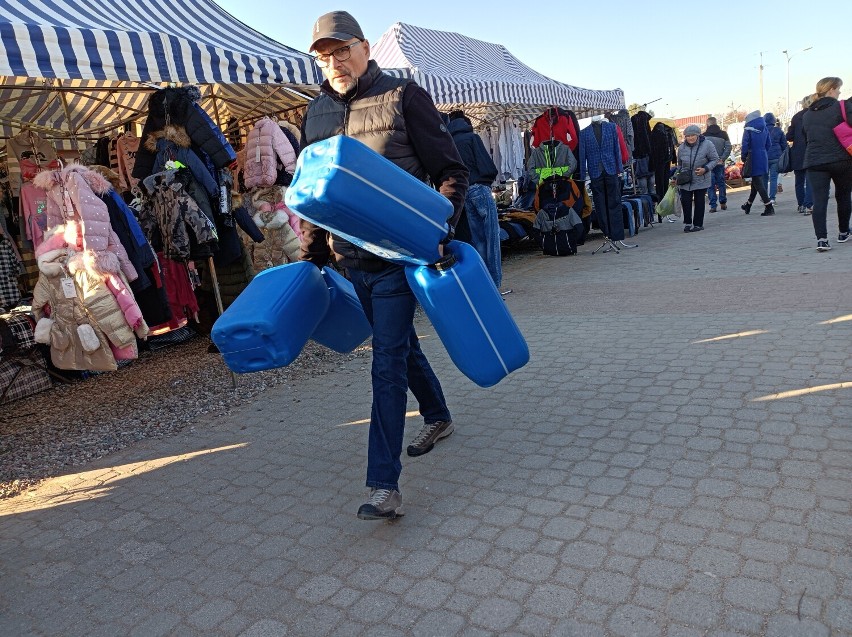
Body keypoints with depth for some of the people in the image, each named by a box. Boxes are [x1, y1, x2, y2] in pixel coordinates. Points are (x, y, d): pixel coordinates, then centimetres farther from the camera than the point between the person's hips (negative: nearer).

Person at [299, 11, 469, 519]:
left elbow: (452, 173, -6)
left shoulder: (403, 97, -6)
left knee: (388, 363, -9)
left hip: (398, 257, -6)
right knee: (400, 346, 20)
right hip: (352, 260, 6)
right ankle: (438, 418, 44)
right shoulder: (316, 114, 10)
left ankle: (385, 486, -4)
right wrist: (312, 253, 15)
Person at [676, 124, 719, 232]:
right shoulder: (682, 148, 1)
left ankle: (698, 224, 13)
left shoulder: (707, 144, -10)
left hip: (701, 180, -2)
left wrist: (705, 169, -17)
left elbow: (715, 159, -3)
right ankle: (687, 223, 11)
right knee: (685, 201, -3)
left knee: (699, 202, 3)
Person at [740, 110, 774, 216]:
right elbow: (768, 145, 13)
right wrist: (766, 156, 19)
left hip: (754, 159, -7)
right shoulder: (764, 129, 10)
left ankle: (769, 207, -14)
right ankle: (748, 205, 34)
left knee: (758, 184, -6)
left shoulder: (748, 130, -10)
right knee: (756, 182, 18)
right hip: (763, 159, 7)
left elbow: (745, 145, -14)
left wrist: (744, 158, -4)